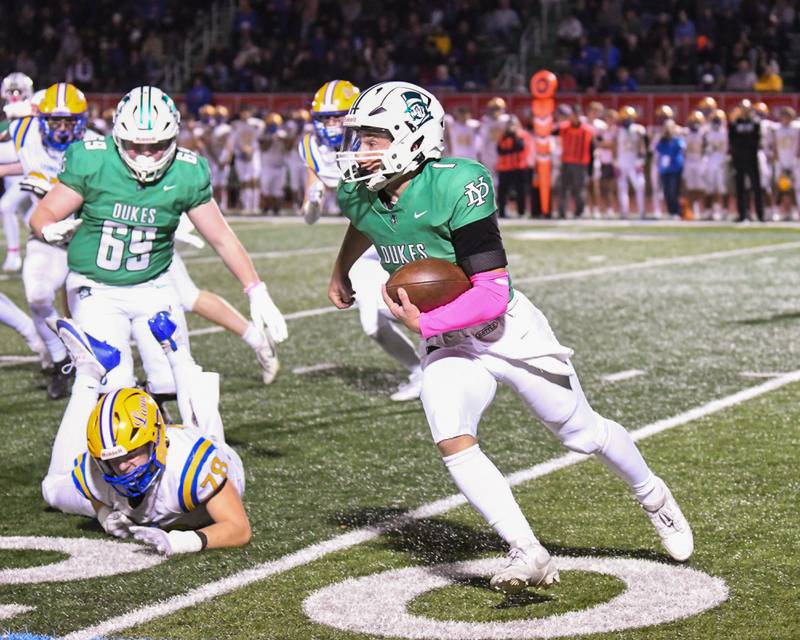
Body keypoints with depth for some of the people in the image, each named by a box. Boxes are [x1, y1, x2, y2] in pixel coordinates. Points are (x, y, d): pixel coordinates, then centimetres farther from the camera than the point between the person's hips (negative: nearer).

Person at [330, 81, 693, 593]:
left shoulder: (456, 186, -29)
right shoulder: (358, 194, -8)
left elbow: (492, 294, -28)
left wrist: (425, 323, -30)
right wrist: (340, 272, 36)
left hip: (511, 333, -5)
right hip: (450, 347, 5)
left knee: (583, 433, 10)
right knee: (452, 440, -21)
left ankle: (654, 497, 39)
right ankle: (528, 554, -18)